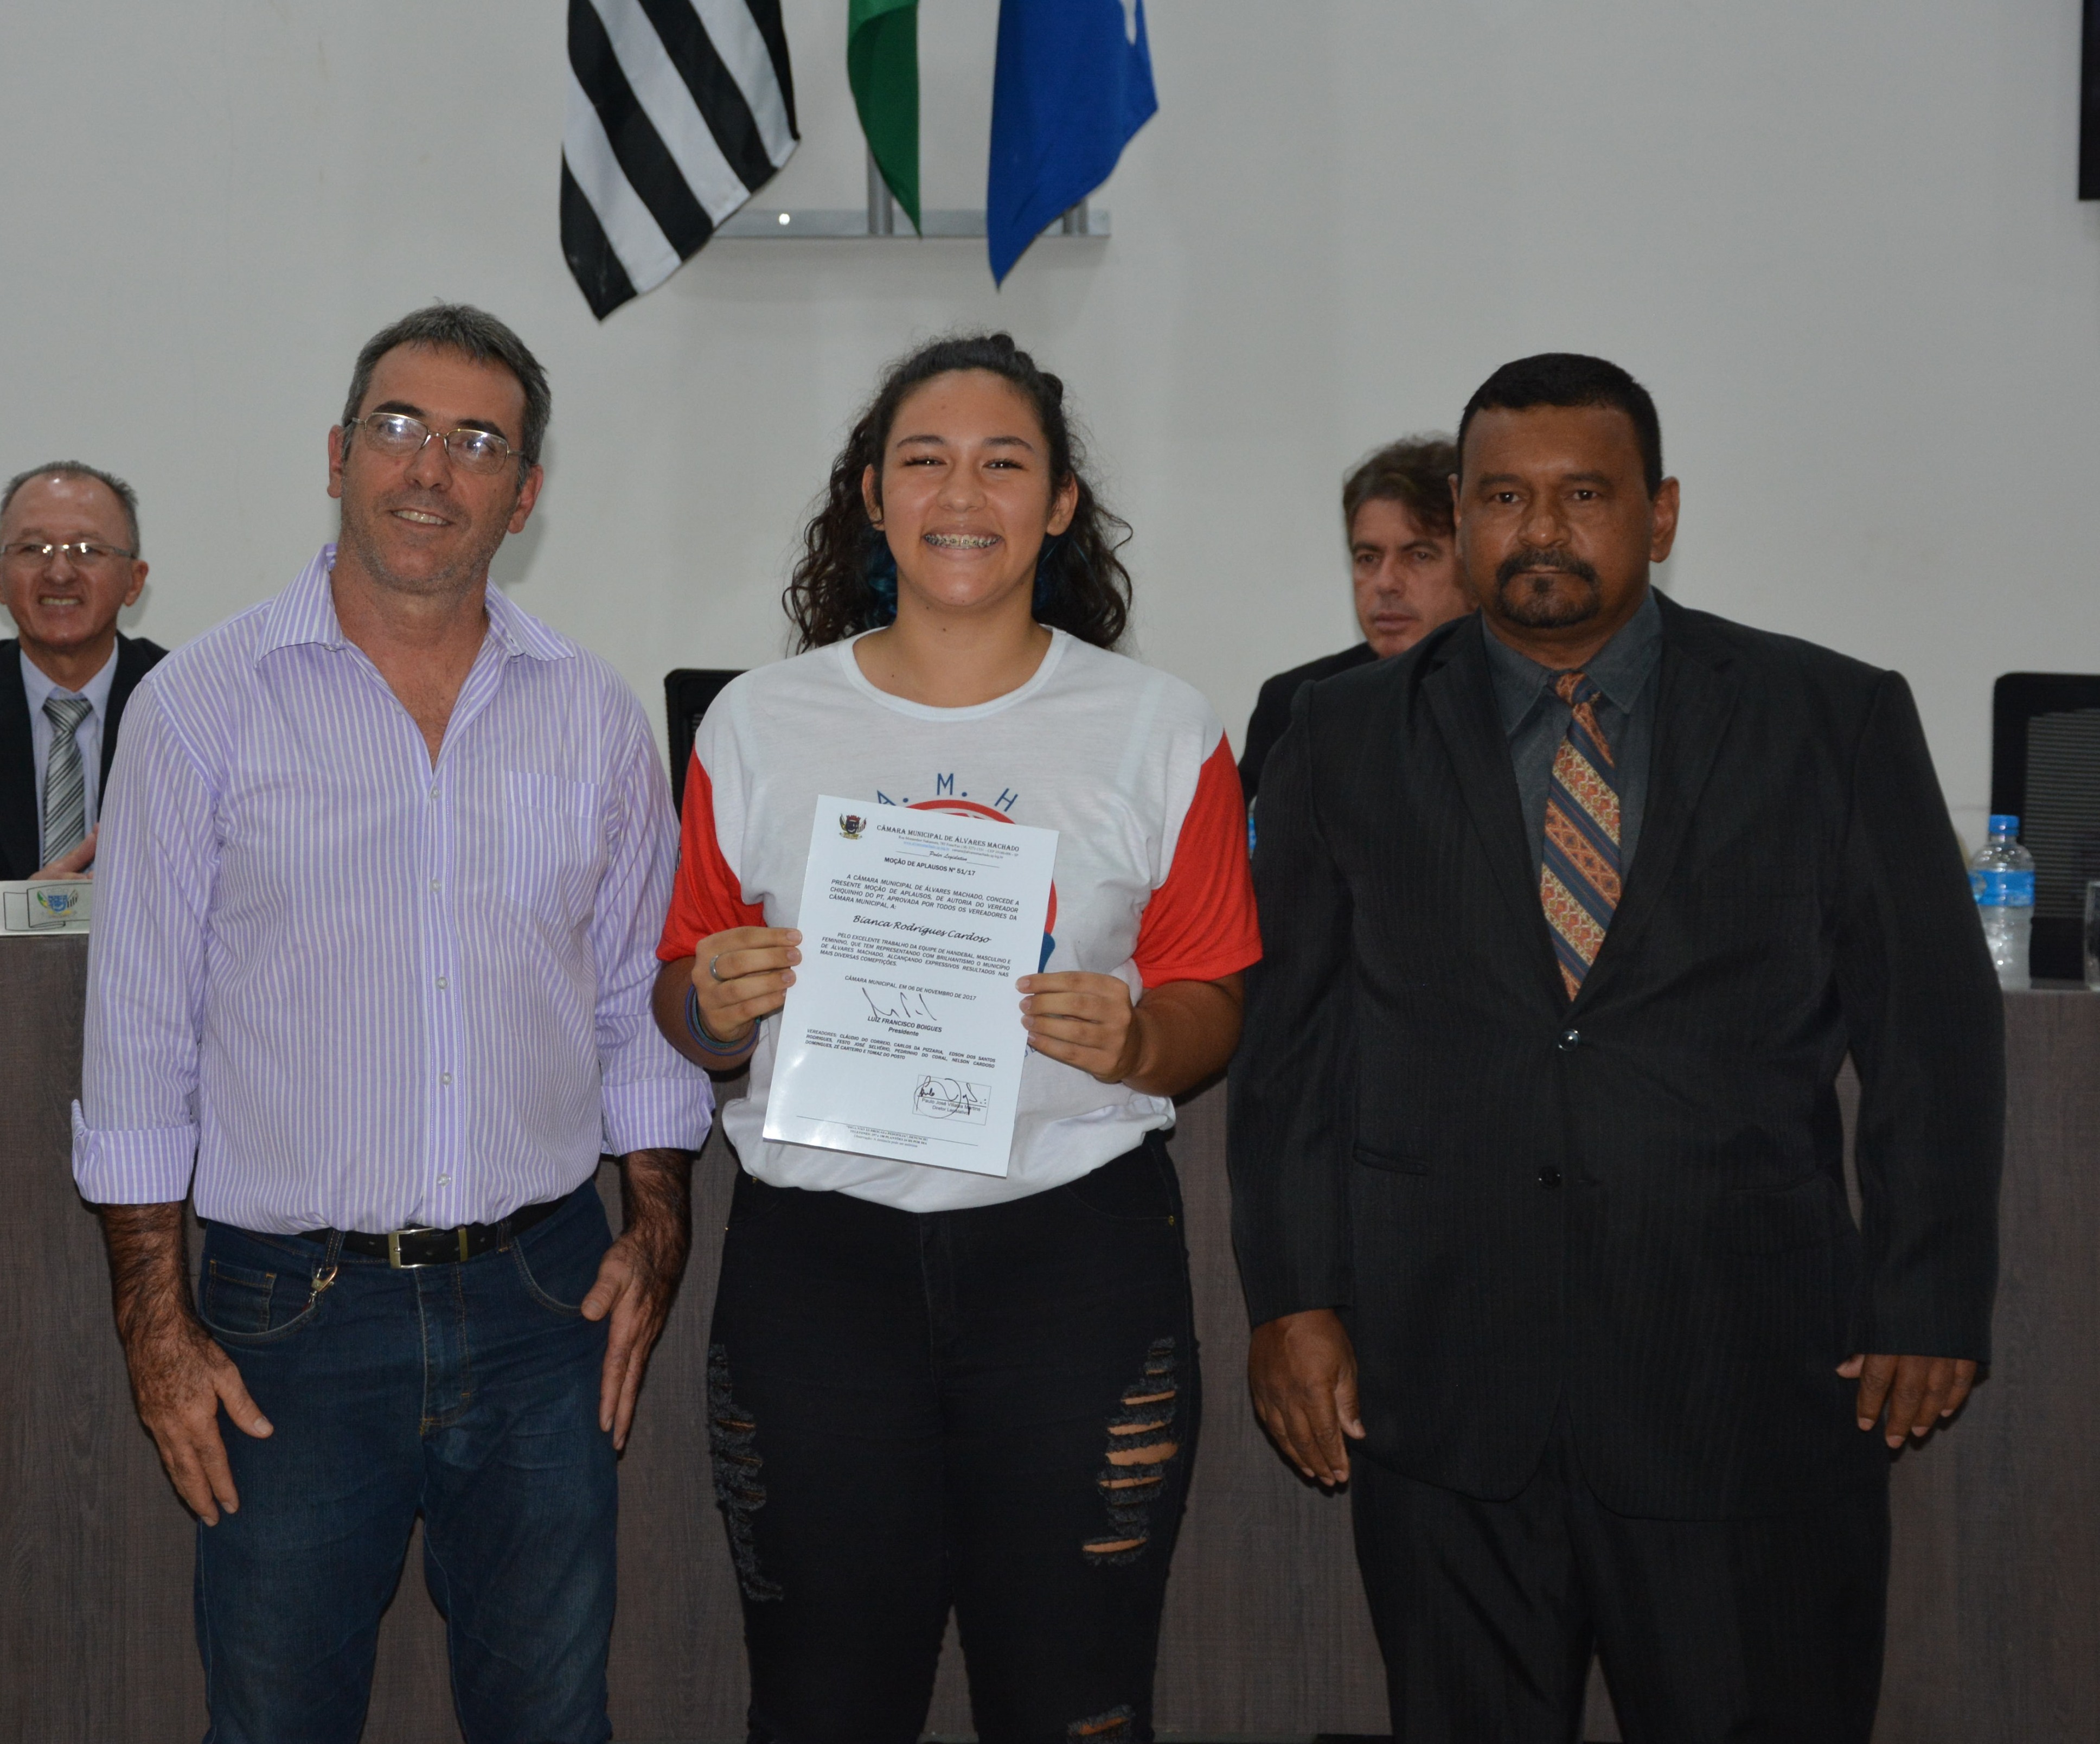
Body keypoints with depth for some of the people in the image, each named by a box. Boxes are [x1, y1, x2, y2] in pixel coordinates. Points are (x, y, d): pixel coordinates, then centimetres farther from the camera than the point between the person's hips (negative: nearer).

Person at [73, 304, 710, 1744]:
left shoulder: (596, 717, 6)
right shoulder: (202, 705, -3)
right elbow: (141, 1034, -2)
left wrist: (658, 1230, 4)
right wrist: (155, 1320, -5)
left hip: (542, 1301, 3)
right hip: (292, 1313, -2)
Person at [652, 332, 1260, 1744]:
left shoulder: (1161, 731, 4)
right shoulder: (761, 726, 7)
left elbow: (1212, 1008, 7)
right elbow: (686, 1005, 12)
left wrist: (1134, 1042, -14)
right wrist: (713, 1004, -10)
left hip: (1078, 1252, 0)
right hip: (815, 1251, 1)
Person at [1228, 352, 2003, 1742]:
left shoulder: (1835, 723, 3)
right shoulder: (1349, 739, 7)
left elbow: (1935, 1027, 4)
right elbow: (1289, 1035, 7)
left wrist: (1932, 1302, 0)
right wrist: (1294, 1298, 2)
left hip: (1747, 1385, -1)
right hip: (1442, 1386, 1)